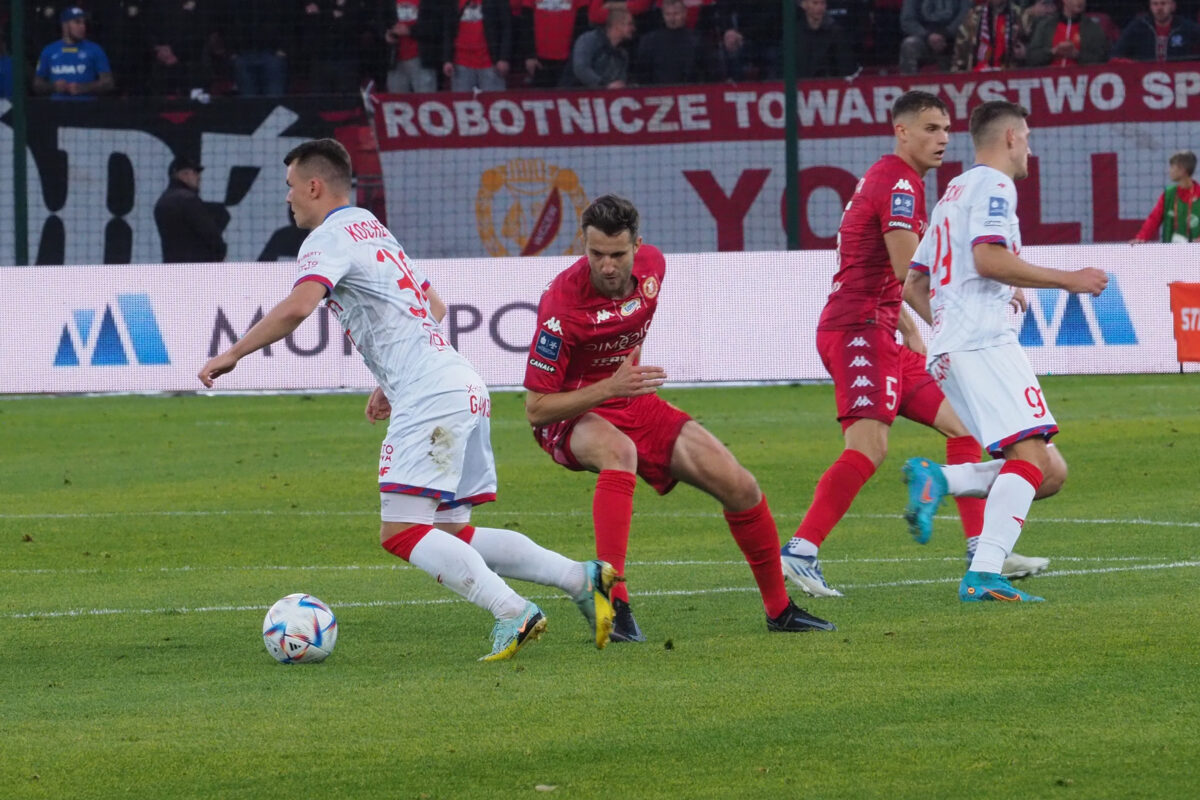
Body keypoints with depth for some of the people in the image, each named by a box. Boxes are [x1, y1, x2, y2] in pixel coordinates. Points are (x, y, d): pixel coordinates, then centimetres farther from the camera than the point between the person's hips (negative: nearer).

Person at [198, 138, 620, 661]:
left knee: (401, 533, -13)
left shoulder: (330, 237, -6)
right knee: (452, 535, 10)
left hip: (431, 398, -10)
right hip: (461, 388, 10)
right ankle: (583, 579, 3)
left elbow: (297, 307, -24)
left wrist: (232, 354, -16)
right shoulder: (372, 229, 24)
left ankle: (513, 614, -22)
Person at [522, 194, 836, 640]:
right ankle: (612, 601, -45)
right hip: (570, 415, -6)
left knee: (741, 489, -2)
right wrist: (610, 387, -35)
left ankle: (779, 610, 20)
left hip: (634, 403, 6)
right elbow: (535, 408, -25)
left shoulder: (651, 265, -9)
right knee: (618, 450, -43)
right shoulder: (561, 305, -28)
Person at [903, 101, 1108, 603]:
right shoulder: (993, 185, 0)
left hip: (949, 352, 9)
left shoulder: (952, 194, 29)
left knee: (1050, 472, 3)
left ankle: (938, 480, -10)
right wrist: (1067, 280, -11)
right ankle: (984, 575, -35)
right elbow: (989, 258, -16)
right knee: (1030, 453, -22)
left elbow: (914, 286, 30)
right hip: (983, 342, -9)